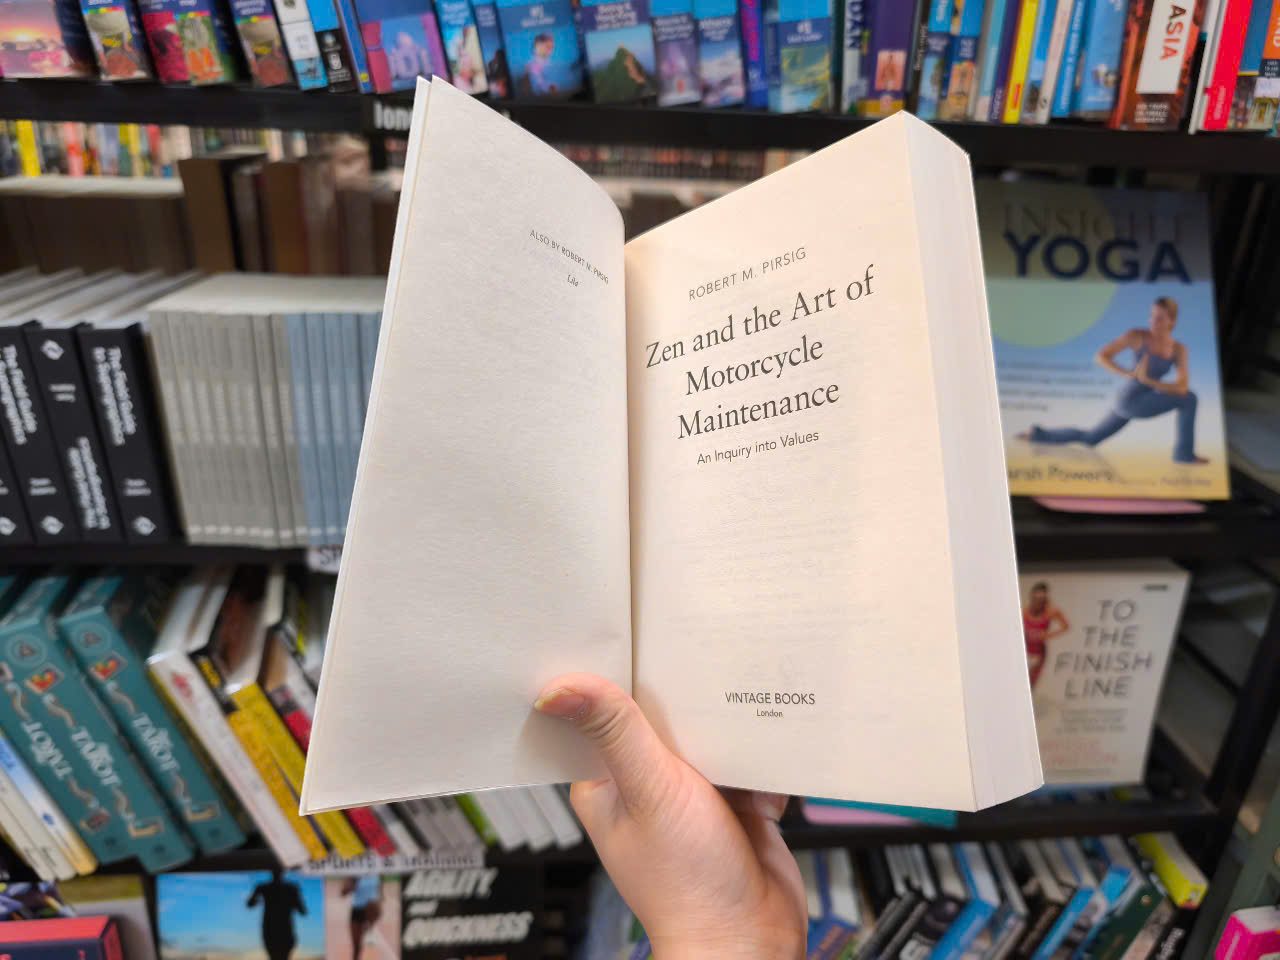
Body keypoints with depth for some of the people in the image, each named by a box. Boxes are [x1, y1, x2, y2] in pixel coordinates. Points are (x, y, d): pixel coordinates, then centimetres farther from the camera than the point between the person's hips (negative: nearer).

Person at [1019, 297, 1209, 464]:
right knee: (1189, 399, -17)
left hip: (1139, 403, 6)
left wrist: (1148, 381, -23)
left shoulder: (1179, 349, 1)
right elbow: (1100, 356, -11)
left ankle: (1039, 434, 33)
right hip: (1128, 401, -6)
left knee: (1089, 438, 20)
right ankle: (1184, 452, -4)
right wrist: (1129, 374, -24)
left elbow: (1183, 387, -9)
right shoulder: (1137, 336, -10)